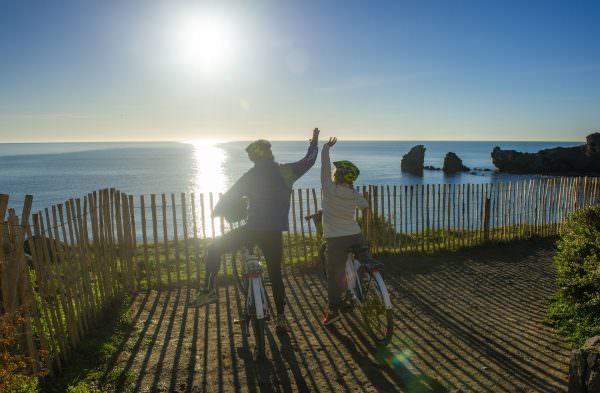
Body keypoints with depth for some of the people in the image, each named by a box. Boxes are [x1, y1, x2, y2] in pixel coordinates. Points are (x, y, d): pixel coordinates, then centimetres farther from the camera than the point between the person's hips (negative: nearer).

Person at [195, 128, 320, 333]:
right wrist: (314, 142, 36)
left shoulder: (251, 176, -3)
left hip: (253, 229, -3)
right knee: (275, 273, 15)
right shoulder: (285, 171, 4)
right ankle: (280, 318, 16)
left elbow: (229, 198, -6)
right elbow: (308, 161, 20)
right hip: (275, 232, 4)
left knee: (214, 249, 12)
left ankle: (209, 290, 3)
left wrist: (217, 211, 14)